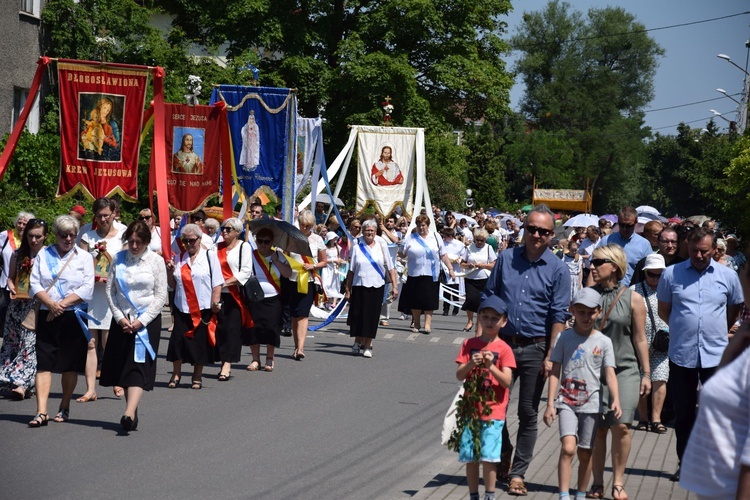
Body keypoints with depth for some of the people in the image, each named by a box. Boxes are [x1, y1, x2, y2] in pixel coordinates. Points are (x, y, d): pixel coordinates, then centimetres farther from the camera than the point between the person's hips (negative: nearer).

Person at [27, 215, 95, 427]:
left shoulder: (84, 257, 6)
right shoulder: (43, 255, 10)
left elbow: (87, 289, -3)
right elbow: (34, 285, 3)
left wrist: (62, 304, -12)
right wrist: (51, 304, -13)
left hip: (73, 316, -1)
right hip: (47, 316, 1)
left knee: (70, 365, 4)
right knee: (44, 363, -7)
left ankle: (64, 408, 19)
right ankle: (42, 411, -11)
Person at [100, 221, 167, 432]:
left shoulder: (156, 260, -2)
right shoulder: (119, 258, 4)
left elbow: (161, 295, -2)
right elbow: (110, 289, 5)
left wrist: (142, 320, -10)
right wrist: (119, 317, -6)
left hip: (147, 321, -3)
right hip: (121, 319, 3)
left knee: (139, 366, -13)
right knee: (122, 365, 4)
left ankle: (129, 414, -25)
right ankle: (132, 412, 13)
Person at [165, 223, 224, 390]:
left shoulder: (210, 256, 1)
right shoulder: (178, 259, 12)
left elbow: (217, 283, -3)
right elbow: (172, 285, 15)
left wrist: (215, 302, -12)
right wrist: (170, 271, -2)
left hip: (204, 308, -3)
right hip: (182, 308, 3)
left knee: (200, 343, 2)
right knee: (178, 340, -1)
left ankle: (197, 377, 15)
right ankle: (176, 374, 14)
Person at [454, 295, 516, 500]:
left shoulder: (504, 349, -2)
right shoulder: (469, 344, 5)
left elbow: (506, 381, -10)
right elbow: (459, 375, -3)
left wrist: (491, 366, -25)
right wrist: (470, 364, -22)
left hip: (493, 412, -3)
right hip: (470, 408, 3)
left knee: (488, 456, -9)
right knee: (469, 456, 6)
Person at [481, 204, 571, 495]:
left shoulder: (557, 269, -2)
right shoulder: (506, 259, 4)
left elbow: (559, 316, -5)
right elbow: (488, 299, 10)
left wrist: (550, 357, -11)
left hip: (535, 349, -2)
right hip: (502, 343, 2)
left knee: (528, 414, 4)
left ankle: (517, 473, 14)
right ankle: (503, 452, 32)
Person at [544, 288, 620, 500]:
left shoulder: (603, 342, 3)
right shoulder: (564, 338, 1)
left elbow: (610, 373, -2)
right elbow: (555, 372, 1)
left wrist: (615, 399, -18)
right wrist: (550, 404, -4)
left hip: (591, 404, 2)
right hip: (567, 402, -2)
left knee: (585, 453, 9)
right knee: (568, 448, -18)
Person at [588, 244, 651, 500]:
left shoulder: (632, 299, 0)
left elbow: (640, 339, 4)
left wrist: (646, 374, 4)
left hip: (625, 369, -2)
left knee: (620, 425, -12)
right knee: (597, 428, 3)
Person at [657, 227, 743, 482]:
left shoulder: (728, 276, 1)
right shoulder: (671, 274, 0)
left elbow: (734, 310, 17)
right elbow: (663, 310, 13)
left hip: (716, 355, -1)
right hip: (681, 354, 1)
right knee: (684, 413, 10)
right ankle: (685, 464, 22)